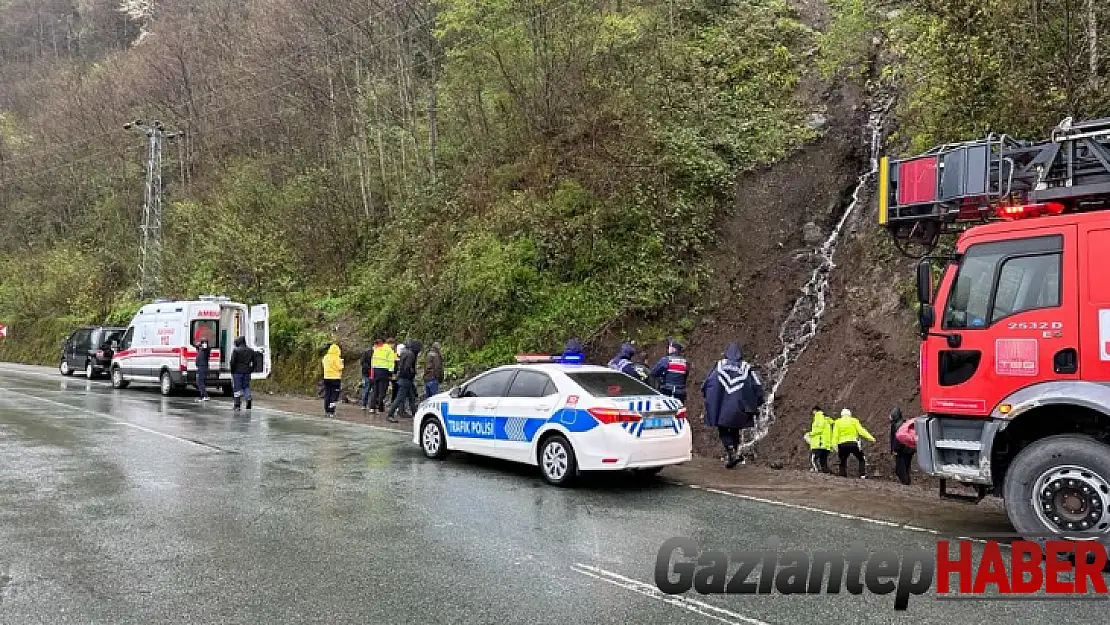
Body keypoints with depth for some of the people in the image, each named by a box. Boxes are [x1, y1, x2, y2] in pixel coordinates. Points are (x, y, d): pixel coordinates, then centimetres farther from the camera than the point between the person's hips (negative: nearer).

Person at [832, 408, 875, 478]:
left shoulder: (837, 422, 13)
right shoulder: (854, 421, 11)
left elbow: (835, 435, 4)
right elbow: (861, 431, -1)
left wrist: (835, 445, 0)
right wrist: (870, 438, -2)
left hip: (842, 445, 1)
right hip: (853, 443, -1)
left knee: (843, 462, 14)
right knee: (862, 460, 15)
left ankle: (843, 476, 5)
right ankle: (863, 475, 2)